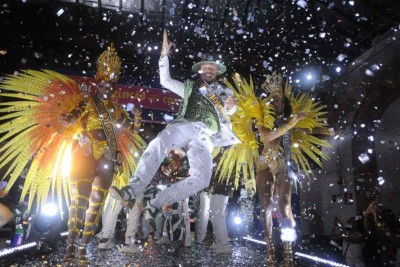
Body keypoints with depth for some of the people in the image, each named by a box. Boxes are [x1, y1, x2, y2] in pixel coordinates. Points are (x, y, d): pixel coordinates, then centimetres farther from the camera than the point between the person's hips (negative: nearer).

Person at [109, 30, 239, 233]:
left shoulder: (224, 92, 27)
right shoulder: (189, 87, 28)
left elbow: (229, 109, 11)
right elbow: (165, 80, 24)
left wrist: (230, 106, -14)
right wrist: (165, 53, 15)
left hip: (205, 138, 0)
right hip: (185, 125, 0)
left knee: (202, 178, -24)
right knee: (158, 145, -35)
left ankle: (155, 205, -19)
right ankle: (132, 190, -38)